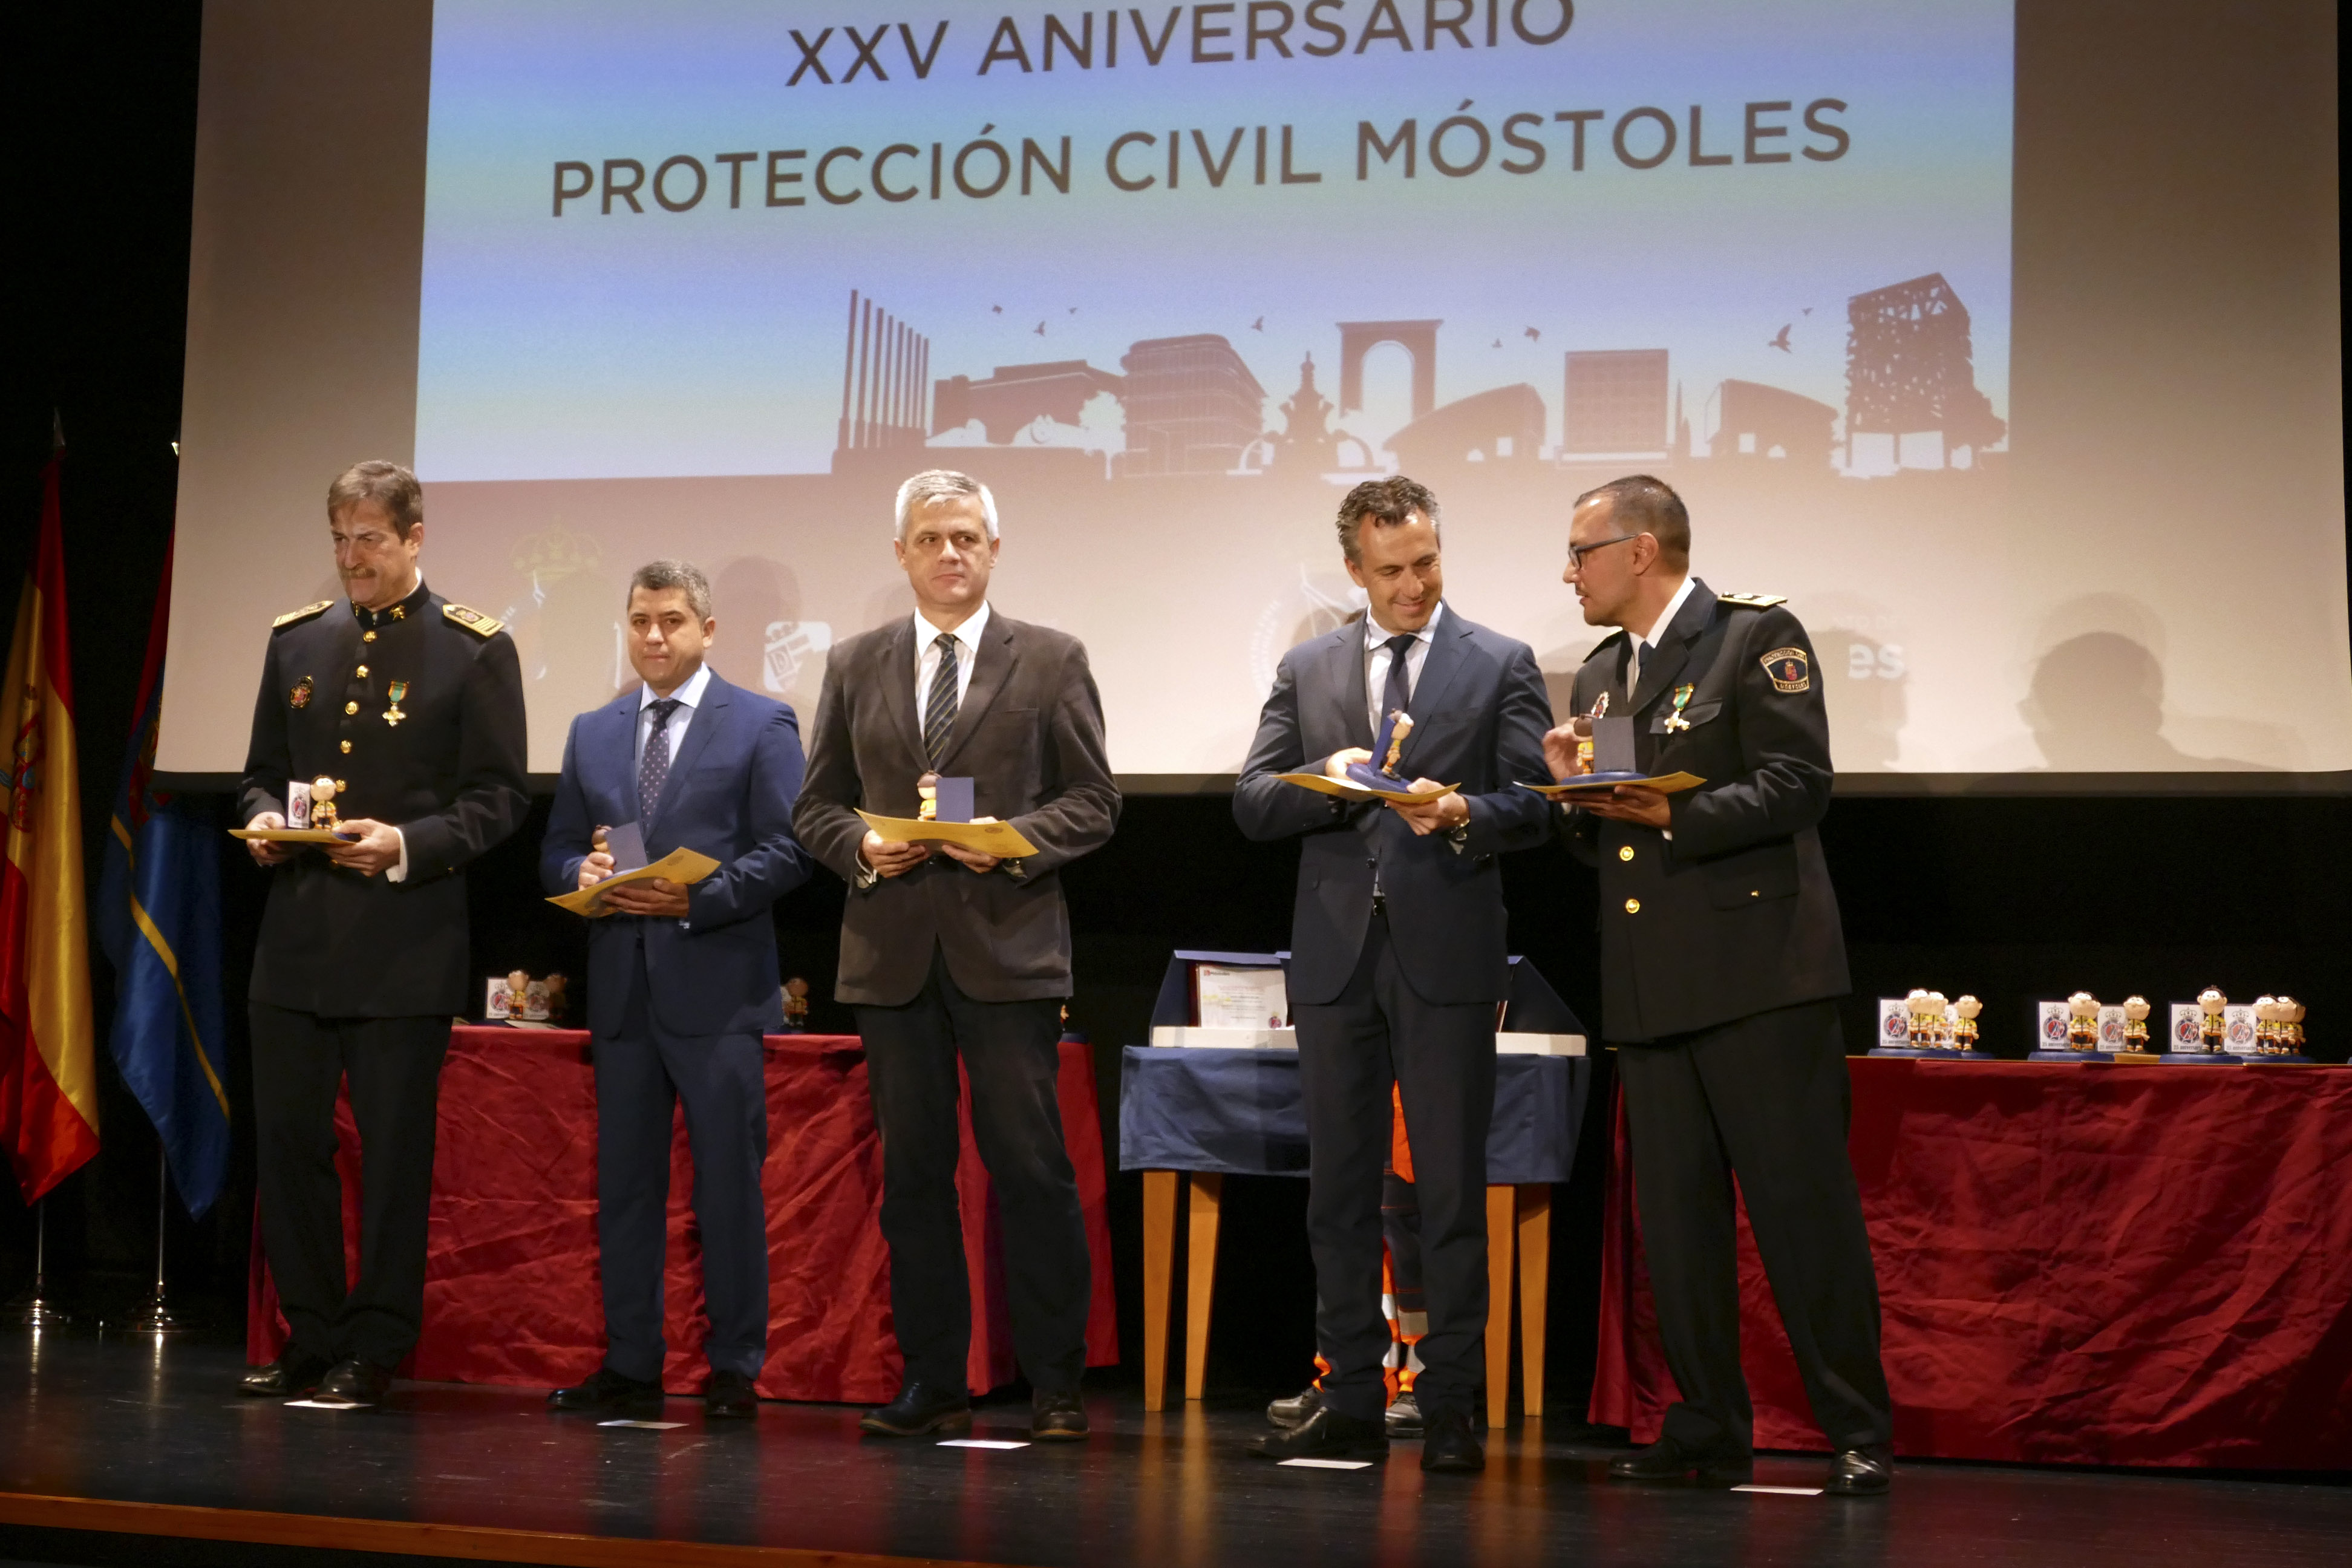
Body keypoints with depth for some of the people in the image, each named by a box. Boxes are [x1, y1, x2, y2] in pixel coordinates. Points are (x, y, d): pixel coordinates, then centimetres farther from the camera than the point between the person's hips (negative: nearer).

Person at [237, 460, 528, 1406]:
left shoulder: (475, 651, -1)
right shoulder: (297, 640, 14)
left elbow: (500, 798, -4)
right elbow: (261, 771, 20)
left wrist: (406, 846, -17)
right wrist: (263, 820, -2)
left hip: (405, 944, -5)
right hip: (296, 934, 5)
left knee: (395, 1150, 1)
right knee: (285, 1141, 6)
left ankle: (376, 1350, 11)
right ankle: (311, 1341, 18)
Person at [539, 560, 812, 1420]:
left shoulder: (762, 725, 2)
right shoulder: (592, 734, 17)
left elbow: (786, 851, -5)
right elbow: (556, 851, 18)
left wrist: (695, 899, -16)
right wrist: (583, 873, -6)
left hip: (718, 987, -5)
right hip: (622, 989, 5)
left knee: (729, 1182, -2)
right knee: (624, 1180, 8)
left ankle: (736, 1369, 6)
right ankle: (629, 1365, 15)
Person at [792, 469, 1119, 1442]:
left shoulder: (1051, 661, 6)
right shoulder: (854, 666, 13)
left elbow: (1093, 802, 4)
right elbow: (816, 805, 14)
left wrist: (1019, 840, -13)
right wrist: (861, 845, -7)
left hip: (1008, 948, -3)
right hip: (893, 952, 3)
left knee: (1032, 1168, -4)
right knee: (913, 1171, 6)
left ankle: (1054, 1385, 4)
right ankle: (933, 1382, 13)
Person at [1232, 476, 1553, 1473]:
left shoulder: (1500, 666, 6)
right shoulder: (1306, 672, 13)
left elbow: (1533, 806, -2)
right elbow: (1251, 804, 6)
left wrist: (1464, 813, -21)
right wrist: (1327, 781, -12)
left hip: (1447, 954, -3)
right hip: (1337, 953, 3)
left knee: (1451, 1191, -1)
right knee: (1340, 1189, 7)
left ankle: (1448, 1412, 4)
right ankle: (1351, 1403, 14)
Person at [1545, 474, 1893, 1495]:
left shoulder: (1756, 636, -2)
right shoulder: (1601, 674, 20)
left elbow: (1798, 787, -12)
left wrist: (1672, 813, -20)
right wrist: (1577, 794, 1)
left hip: (1756, 971, -7)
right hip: (1649, 983, 7)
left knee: (1801, 1199, -6)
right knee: (1676, 1213, 7)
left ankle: (1857, 1434, 2)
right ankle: (1709, 1432, 14)